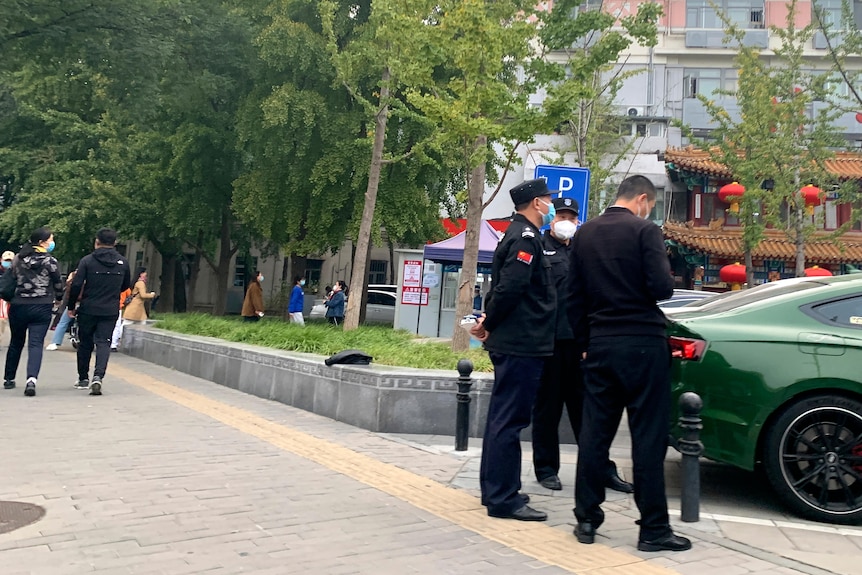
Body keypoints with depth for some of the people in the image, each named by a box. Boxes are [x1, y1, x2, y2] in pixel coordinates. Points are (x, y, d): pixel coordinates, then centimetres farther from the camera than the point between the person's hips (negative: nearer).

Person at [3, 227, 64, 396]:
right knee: (36, 344, -7)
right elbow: (58, 284, 0)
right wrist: (58, 298, 20)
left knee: (16, 343, 19)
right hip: (42, 308, -4)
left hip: (18, 306, 4)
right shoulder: (50, 261, -7)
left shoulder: (18, 259, 6)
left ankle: (8, 379, 29)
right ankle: (32, 378, -25)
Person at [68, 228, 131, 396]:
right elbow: (126, 286, 14)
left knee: (85, 344, 14)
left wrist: (71, 307, 1)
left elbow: (76, 285, -10)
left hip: (88, 310, -1)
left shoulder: (87, 261, -7)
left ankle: (83, 378, 25)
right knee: (103, 343, 0)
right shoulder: (122, 263, 2)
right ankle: (98, 376, -21)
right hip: (110, 311, 1)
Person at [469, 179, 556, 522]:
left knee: (502, 418, 15)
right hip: (521, 343, -10)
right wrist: (490, 324, -11)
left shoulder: (518, 234, 18)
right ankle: (503, 499, 0)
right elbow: (509, 287, -23)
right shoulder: (526, 237, -13)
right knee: (509, 421, -6)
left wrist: (489, 323, 9)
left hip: (512, 343, 10)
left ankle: (494, 490, 25)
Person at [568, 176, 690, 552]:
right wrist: (653, 284, 8)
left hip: (600, 344, 5)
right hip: (642, 343, -5)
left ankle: (587, 519, 15)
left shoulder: (584, 234, 9)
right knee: (648, 436, 0)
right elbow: (662, 288, -15)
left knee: (594, 432, 9)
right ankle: (653, 528, 5)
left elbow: (574, 297, 10)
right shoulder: (644, 230, -8)